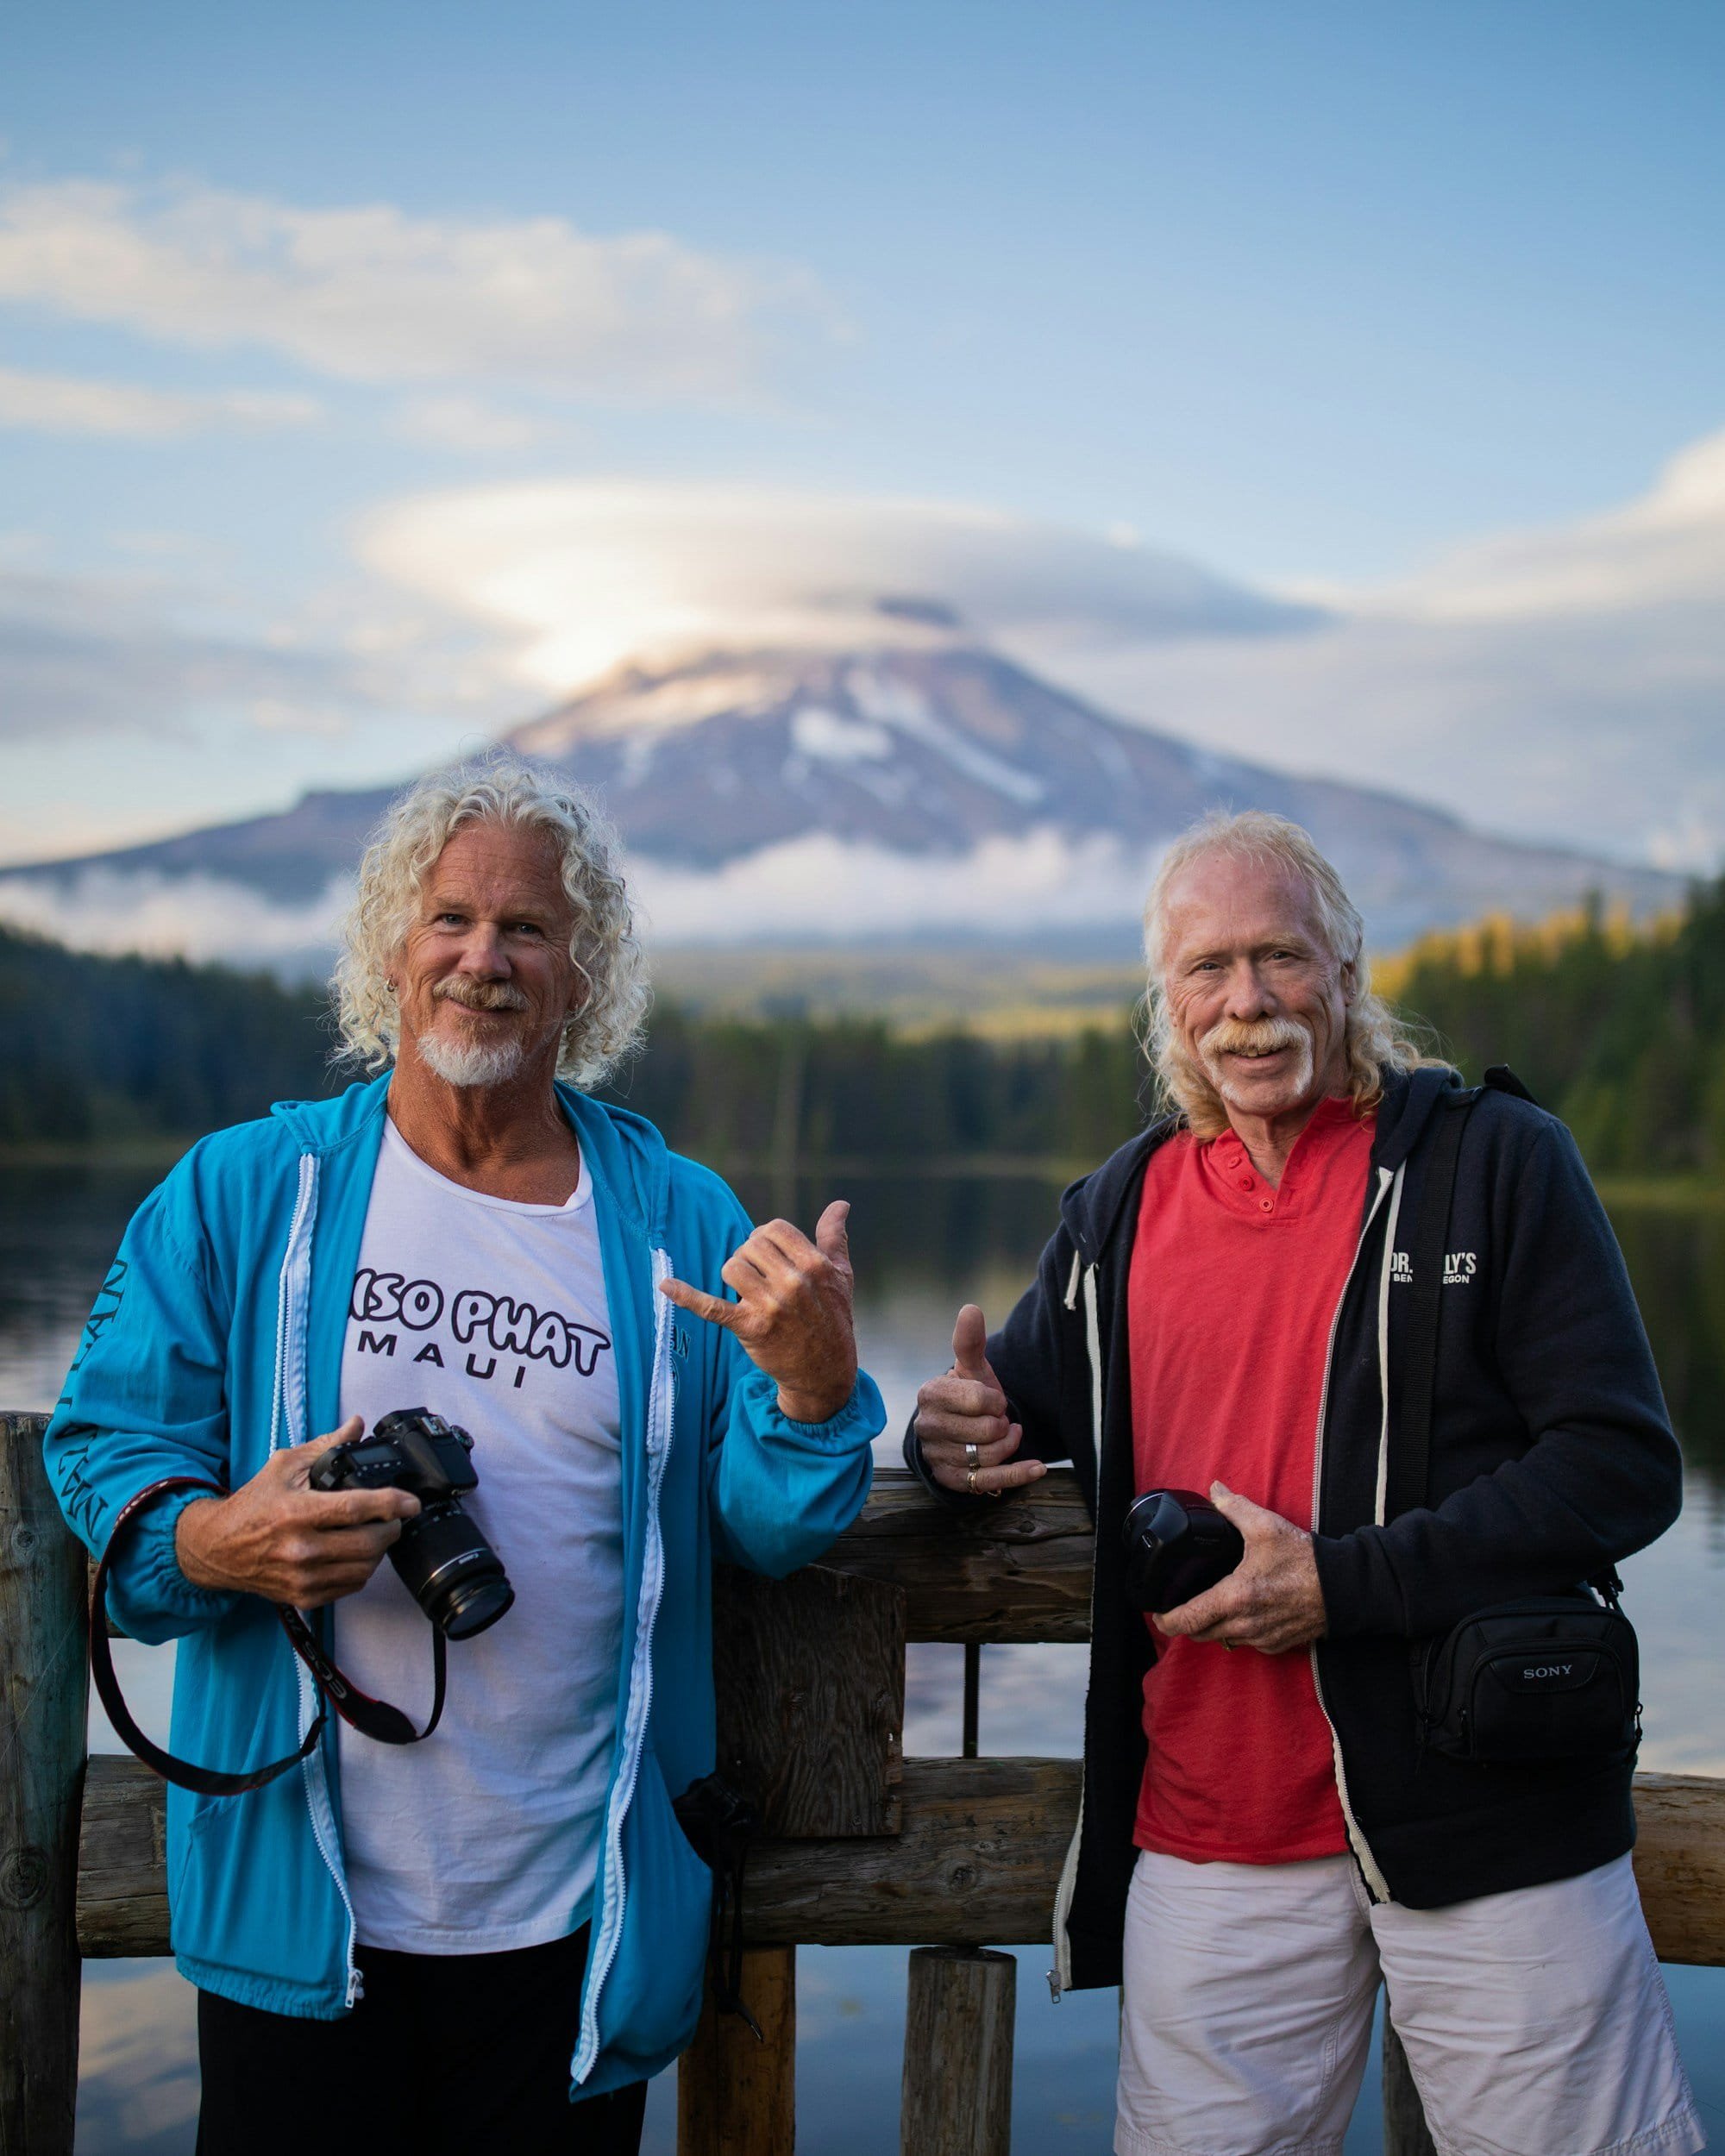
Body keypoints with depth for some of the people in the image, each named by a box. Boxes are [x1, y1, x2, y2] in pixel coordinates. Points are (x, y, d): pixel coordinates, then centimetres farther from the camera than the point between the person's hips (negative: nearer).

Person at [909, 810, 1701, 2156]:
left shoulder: (1496, 1158, -4)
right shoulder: (1115, 1215, 9)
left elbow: (1624, 1466, -10)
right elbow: (1017, 1411, 21)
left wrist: (1343, 1582, -17)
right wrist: (956, 1439, -4)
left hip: (1489, 1815, -3)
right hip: (1212, 1841, 3)